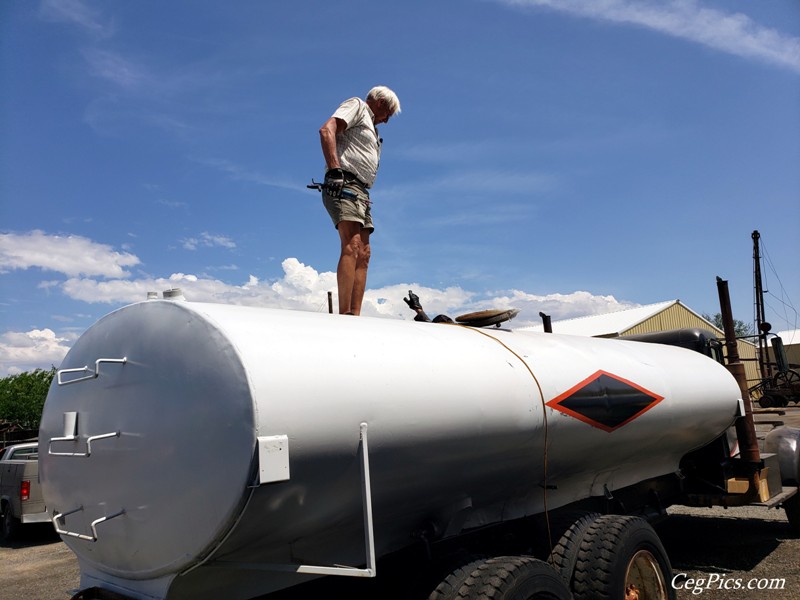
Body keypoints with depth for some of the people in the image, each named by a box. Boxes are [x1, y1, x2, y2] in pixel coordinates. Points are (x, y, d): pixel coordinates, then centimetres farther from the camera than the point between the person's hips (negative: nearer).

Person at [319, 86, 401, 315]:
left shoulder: (371, 127, 33)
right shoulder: (356, 105, 6)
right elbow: (326, 130, -12)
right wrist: (335, 170, -23)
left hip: (361, 193, 10)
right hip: (344, 184, -10)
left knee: (363, 255, 0)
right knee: (351, 247, -24)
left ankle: (355, 316, -5)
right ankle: (344, 314, -33)